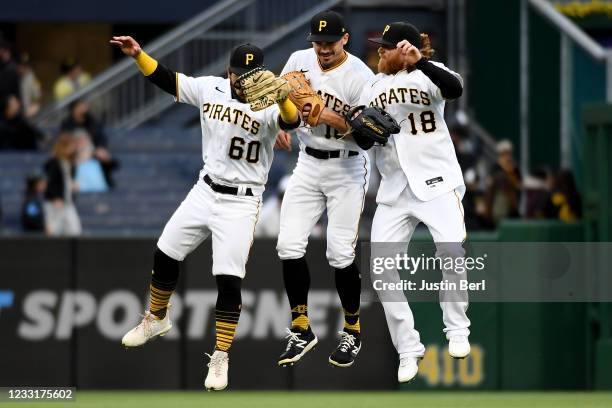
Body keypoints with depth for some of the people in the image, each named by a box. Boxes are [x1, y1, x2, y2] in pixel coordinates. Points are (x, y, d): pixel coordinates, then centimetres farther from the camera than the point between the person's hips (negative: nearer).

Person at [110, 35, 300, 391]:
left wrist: (281, 97, -60)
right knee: (165, 256, 15)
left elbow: (292, 121, -40)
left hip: (241, 203, -5)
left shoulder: (268, 106, -20)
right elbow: (166, 79, 0)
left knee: (229, 280, -10)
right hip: (205, 191, 5)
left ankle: (221, 358, 2)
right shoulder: (210, 89, -4)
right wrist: (138, 54, -14)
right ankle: (157, 320, 41)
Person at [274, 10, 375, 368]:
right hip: (308, 164, 5)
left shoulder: (360, 77, -16)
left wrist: (326, 116, -29)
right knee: (289, 246, -4)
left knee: (340, 254, -7)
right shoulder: (300, 61, 0)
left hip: (347, 170, -5)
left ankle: (353, 332, 12)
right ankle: (301, 331, 8)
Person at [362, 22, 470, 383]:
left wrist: (420, 62, -39)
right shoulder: (372, 88, 12)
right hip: (395, 188, 6)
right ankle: (408, 349, 7)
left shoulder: (427, 74, -5)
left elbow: (455, 88, -27)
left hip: (437, 181, -6)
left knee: (451, 248, -26)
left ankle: (457, 329, -6)